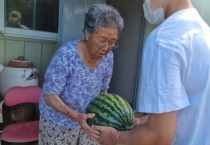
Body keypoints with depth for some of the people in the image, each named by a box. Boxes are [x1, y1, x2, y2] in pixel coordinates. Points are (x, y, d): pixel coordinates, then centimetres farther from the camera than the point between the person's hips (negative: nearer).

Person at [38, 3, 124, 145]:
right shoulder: (66, 54, -27)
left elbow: (103, 89, 1)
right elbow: (49, 95, -23)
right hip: (58, 122, -4)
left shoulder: (108, 57, -12)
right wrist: (75, 116, -35)